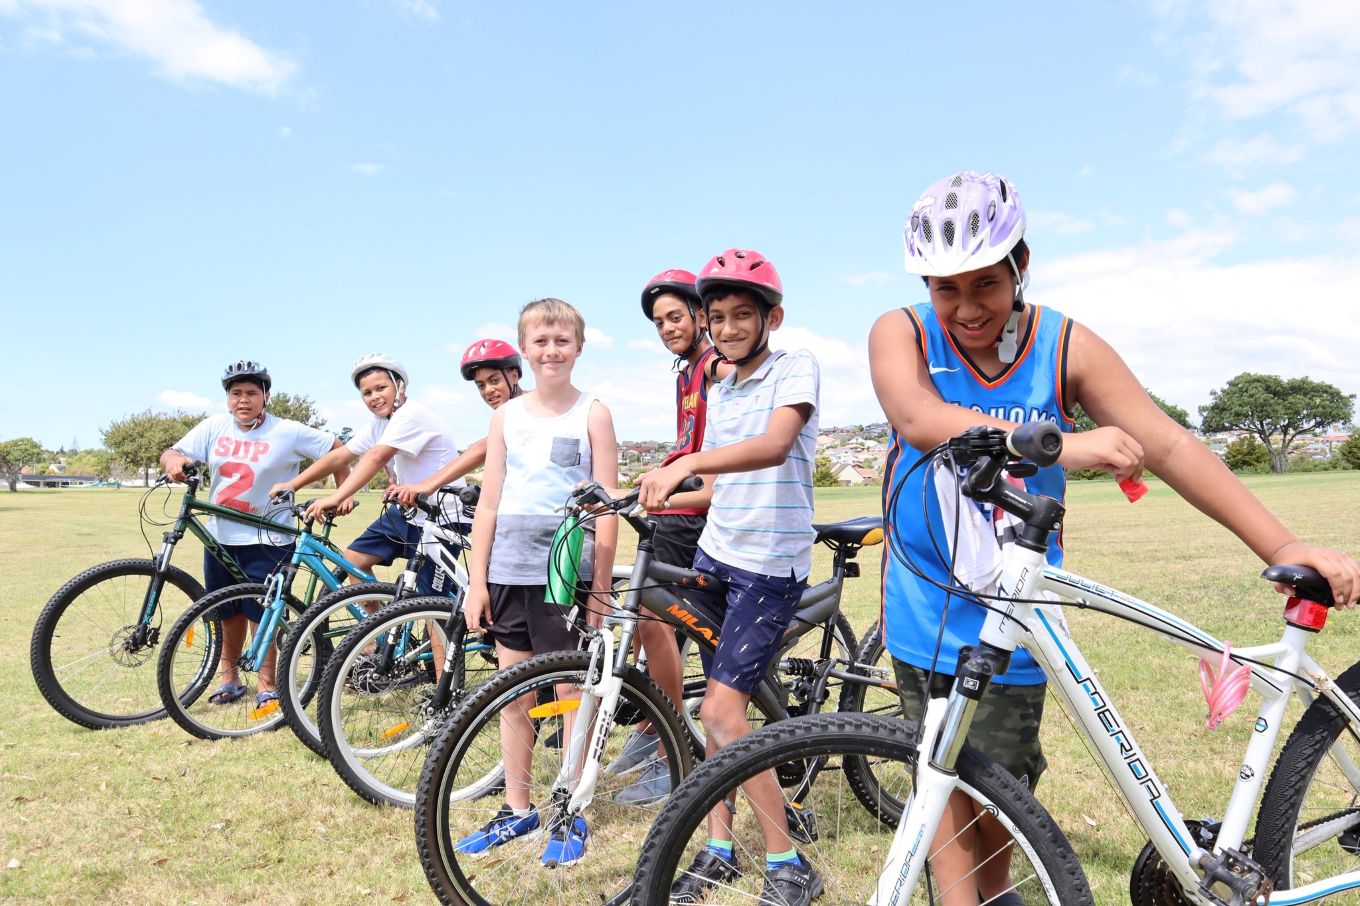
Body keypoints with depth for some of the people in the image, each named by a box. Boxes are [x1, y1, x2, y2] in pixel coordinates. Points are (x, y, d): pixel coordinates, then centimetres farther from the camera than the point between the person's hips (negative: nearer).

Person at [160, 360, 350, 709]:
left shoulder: (289, 432, -10)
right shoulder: (214, 427, 0)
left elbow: (338, 450, -6)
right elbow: (172, 453, -5)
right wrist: (174, 460, -28)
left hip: (266, 539, -4)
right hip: (221, 536, 4)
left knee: (261, 612, -4)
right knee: (229, 611, 15)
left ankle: (266, 683, 13)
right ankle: (229, 676, 32)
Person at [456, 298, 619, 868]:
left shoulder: (592, 414, -1)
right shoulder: (507, 416, 9)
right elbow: (489, 502, 9)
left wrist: (601, 586, -8)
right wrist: (477, 580, 3)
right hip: (509, 570, 4)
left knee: (573, 694, 4)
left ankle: (570, 817, 18)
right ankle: (518, 809, 26)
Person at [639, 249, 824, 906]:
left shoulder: (795, 369, -9)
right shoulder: (718, 394, 14)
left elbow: (775, 445, -29)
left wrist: (686, 463, -42)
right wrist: (657, 492, 9)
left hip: (771, 566, -7)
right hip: (715, 555, 7)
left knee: (722, 712, -13)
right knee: (717, 708, 10)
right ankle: (719, 848, 25)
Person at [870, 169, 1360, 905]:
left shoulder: (1066, 348, -5)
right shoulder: (901, 334, -7)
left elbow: (1166, 444, -9)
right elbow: (918, 417, -28)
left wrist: (1281, 546, -18)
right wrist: (1057, 444, -39)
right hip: (922, 605, 0)